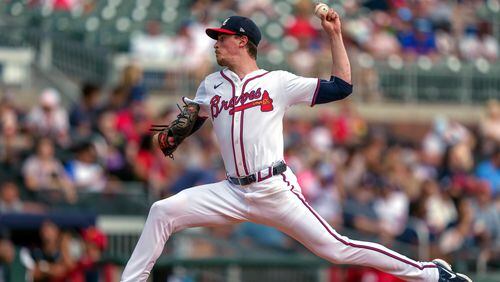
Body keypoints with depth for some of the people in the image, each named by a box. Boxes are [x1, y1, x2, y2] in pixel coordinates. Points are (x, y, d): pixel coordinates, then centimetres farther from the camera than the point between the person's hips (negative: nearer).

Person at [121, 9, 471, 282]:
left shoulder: (278, 82, 1)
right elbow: (188, 121, 22)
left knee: (336, 248, -8)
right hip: (233, 194, 4)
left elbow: (341, 87, 0)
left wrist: (335, 35, -4)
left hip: (277, 192, -4)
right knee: (163, 211, -11)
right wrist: (168, 136, 0)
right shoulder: (211, 85, 14)